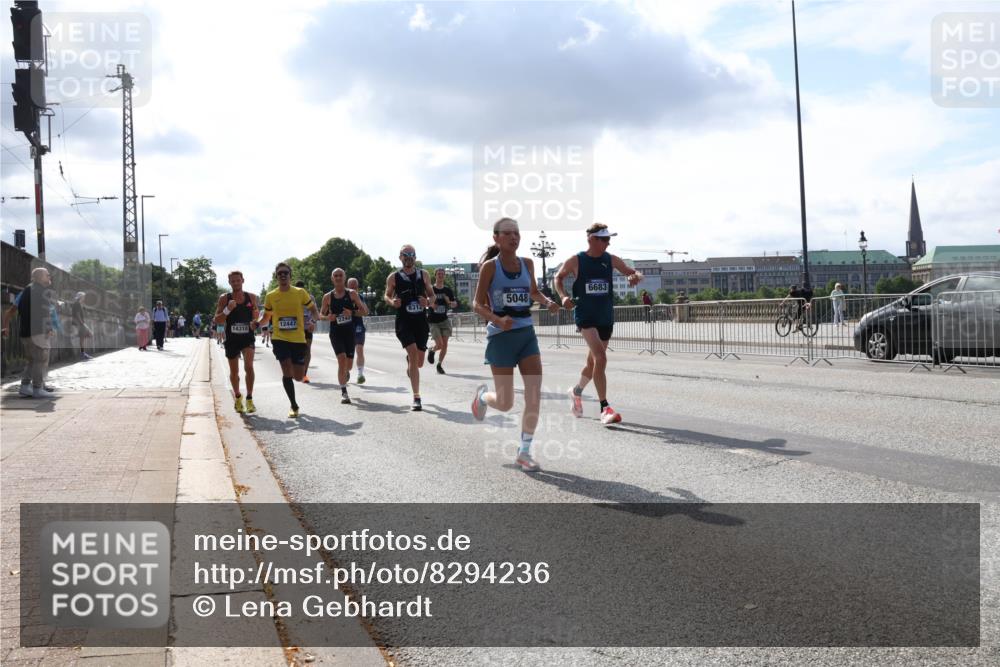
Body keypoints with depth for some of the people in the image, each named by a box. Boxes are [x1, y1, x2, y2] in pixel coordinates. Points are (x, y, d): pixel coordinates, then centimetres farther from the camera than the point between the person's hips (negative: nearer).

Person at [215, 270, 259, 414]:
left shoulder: (252, 297, 2)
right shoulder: (224, 299, -2)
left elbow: (256, 316, 15)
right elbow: (217, 320, -4)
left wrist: (256, 317, -9)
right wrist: (227, 310, -21)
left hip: (247, 337, -1)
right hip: (231, 339, 1)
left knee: (249, 366, -20)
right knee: (234, 371, 12)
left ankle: (249, 399, -10)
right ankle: (237, 397, 34)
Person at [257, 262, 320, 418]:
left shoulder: (300, 292, -1)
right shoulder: (270, 296, 4)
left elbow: (312, 308, 10)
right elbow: (266, 317, 15)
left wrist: (317, 318, -12)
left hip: (298, 339, 0)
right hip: (279, 339, 0)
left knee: (298, 377, 1)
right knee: (287, 372, -10)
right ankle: (294, 406, 5)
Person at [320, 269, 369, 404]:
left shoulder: (352, 294, 0)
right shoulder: (328, 297, 1)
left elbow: (365, 311, 0)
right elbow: (321, 314, 9)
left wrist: (352, 312, -17)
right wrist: (328, 317, -13)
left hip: (349, 331, 1)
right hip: (335, 332, -1)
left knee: (349, 364, 6)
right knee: (342, 358, -19)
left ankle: (346, 372, 46)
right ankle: (343, 392, -13)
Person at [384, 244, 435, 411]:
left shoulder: (423, 275, 7)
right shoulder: (393, 277, 1)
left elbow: (432, 294, 14)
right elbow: (387, 296, 12)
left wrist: (428, 301, -9)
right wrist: (392, 302, -10)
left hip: (421, 321, 3)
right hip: (404, 321, -3)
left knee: (419, 362, 9)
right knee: (413, 353, -21)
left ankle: (409, 363, 50)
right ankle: (416, 398, -19)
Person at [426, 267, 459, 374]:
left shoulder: (448, 290, 7)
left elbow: (455, 304, 13)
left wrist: (450, 302, -9)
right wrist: (430, 303, -19)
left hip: (444, 320, 3)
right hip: (433, 321, -3)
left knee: (445, 344, -3)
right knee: (440, 344, -14)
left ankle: (439, 365, 15)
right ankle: (432, 351, 21)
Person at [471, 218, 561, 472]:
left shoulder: (527, 263, 7)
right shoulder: (490, 266, -7)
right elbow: (477, 304, -7)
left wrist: (547, 302, 2)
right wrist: (498, 320, -25)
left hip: (527, 334, 4)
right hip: (501, 336, -4)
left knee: (534, 397, -7)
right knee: (505, 403, 1)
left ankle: (524, 452, 5)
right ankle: (482, 395, 37)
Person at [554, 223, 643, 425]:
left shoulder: (611, 260, 2)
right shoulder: (575, 261, -6)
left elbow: (634, 273, 5)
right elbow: (558, 278, 10)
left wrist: (636, 277, -19)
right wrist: (563, 296, -7)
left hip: (606, 317, 5)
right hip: (585, 316, -5)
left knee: (593, 361, 16)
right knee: (601, 358, -21)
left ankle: (576, 391, 45)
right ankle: (604, 408, -18)